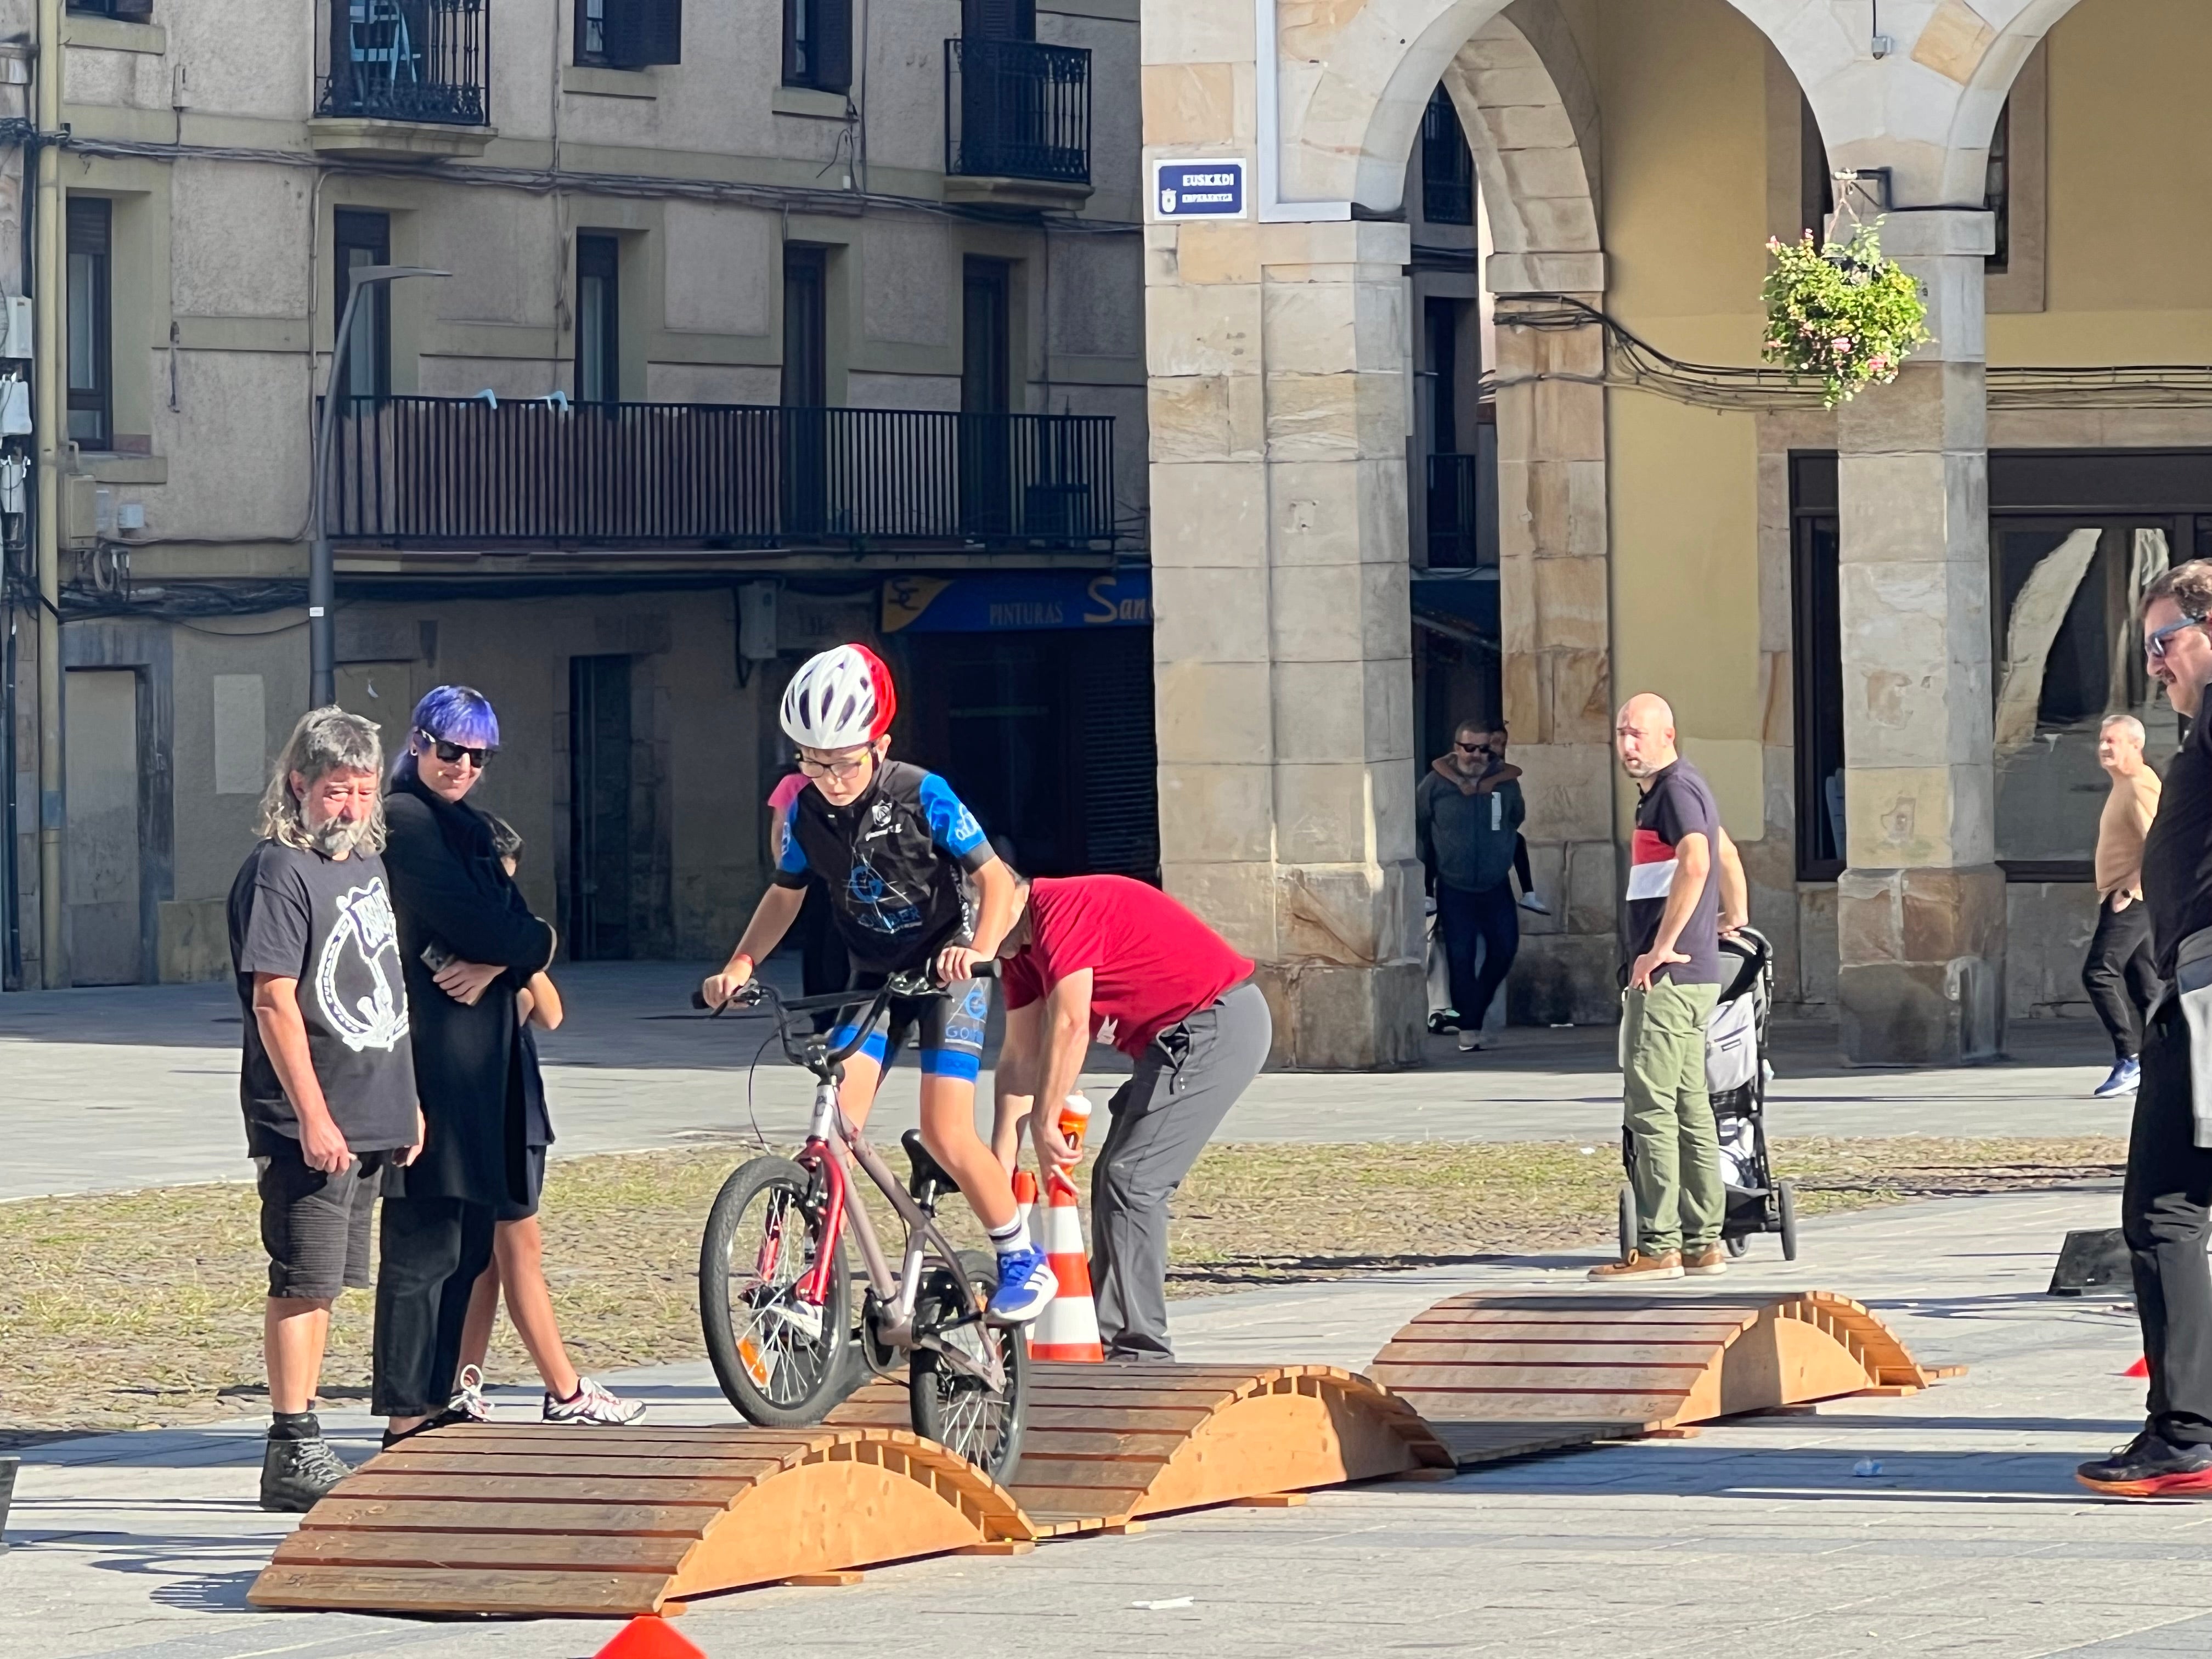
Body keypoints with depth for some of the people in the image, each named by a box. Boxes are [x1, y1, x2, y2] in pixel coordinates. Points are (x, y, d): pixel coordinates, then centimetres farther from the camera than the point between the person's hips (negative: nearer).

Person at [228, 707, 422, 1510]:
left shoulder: (367, 863, 15)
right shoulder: (278, 872, -11)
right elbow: (275, 1001, -16)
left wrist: (407, 1100, 22)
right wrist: (312, 1113, -21)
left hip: (368, 1119, 8)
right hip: (308, 1124, -8)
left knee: (322, 1284, 12)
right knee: (303, 1284, -6)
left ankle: (303, 1444, 16)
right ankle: (292, 1452, -3)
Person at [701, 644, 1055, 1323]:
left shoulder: (922, 797, -19)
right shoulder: (807, 813, -7)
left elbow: (995, 878, -15)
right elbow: (785, 895, 8)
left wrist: (979, 950, -33)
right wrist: (739, 967, -7)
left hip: (945, 968, -4)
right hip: (873, 974, 4)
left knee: (946, 1136, -13)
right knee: (835, 1126, -13)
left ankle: (1024, 1261, 4)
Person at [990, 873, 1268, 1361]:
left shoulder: (1062, 910, -18)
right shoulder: (1023, 948, 13)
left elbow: (1070, 1026, -22)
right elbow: (1020, 1059, 12)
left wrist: (1045, 1123, -15)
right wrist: (1001, 1164, 7)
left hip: (1217, 1024, -11)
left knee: (1130, 1179, -13)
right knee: (1116, 1179, 12)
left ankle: (1139, 1348, -12)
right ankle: (1109, 1337, 14)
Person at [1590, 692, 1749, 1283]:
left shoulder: (1677, 788, -12)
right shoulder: (1669, 788, 20)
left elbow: (1695, 862, -30)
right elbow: (1726, 853, 36)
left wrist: (1661, 947, -26)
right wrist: (1736, 916, 50)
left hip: (1668, 976, -11)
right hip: (1691, 975, 11)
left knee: (1651, 1106, -11)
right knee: (1689, 1107, 11)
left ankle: (1658, 1247, -12)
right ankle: (1703, 1243, 13)